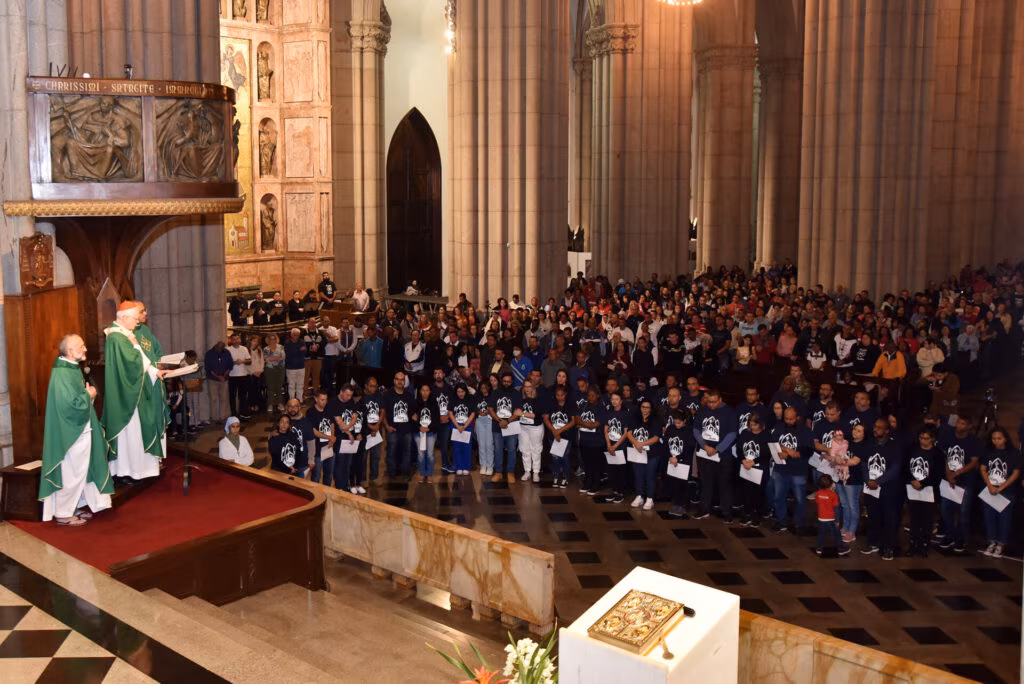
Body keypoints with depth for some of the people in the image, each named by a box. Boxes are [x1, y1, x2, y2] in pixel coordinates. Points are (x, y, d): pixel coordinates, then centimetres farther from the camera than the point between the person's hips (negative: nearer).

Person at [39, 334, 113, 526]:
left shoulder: (72, 369, 10)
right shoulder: (62, 375, -22)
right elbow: (73, 405, -27)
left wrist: (87, 394, 4)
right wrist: (88, 395, -11)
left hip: (79, 429, 10)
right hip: (70, 433, -10)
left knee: (80, 472, 17)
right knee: (71, 474, -1)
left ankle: (76, 507, 28)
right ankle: (63, 514, 10)